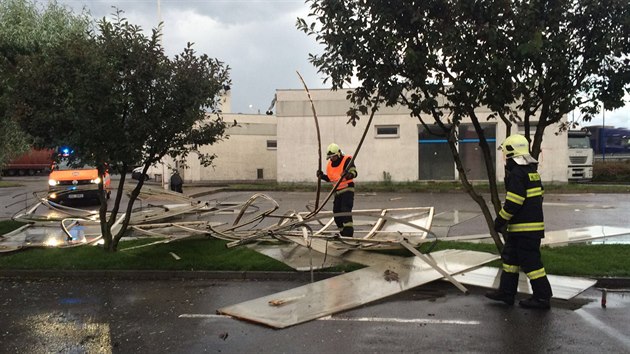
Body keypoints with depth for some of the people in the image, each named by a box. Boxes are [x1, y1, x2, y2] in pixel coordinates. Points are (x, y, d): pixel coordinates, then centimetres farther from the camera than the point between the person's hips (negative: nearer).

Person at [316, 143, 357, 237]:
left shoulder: (347, 160, -10)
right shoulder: (330, 165, 11)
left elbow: (354, 172, -21)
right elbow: (330, 178, 22)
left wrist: (349, 175, -42)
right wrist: (322, 176, 5)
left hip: (347, 190, -8)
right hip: (337, 191, 8)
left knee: (345, 210, -20)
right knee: (336, 212, 9)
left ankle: (349, 233, -22)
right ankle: (343, 233, 23)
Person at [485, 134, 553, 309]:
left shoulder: (517, 174, -18)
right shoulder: (532, 171, 13)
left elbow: (513, 202, -23)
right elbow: (539, 196, 20)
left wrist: (500, 220, -12)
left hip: (524, 227, -10)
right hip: (534, 222, 10)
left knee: (530, 261, -3)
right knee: (510, 256, 16)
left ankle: (542, 297, 5)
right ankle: (506, 292, 22)